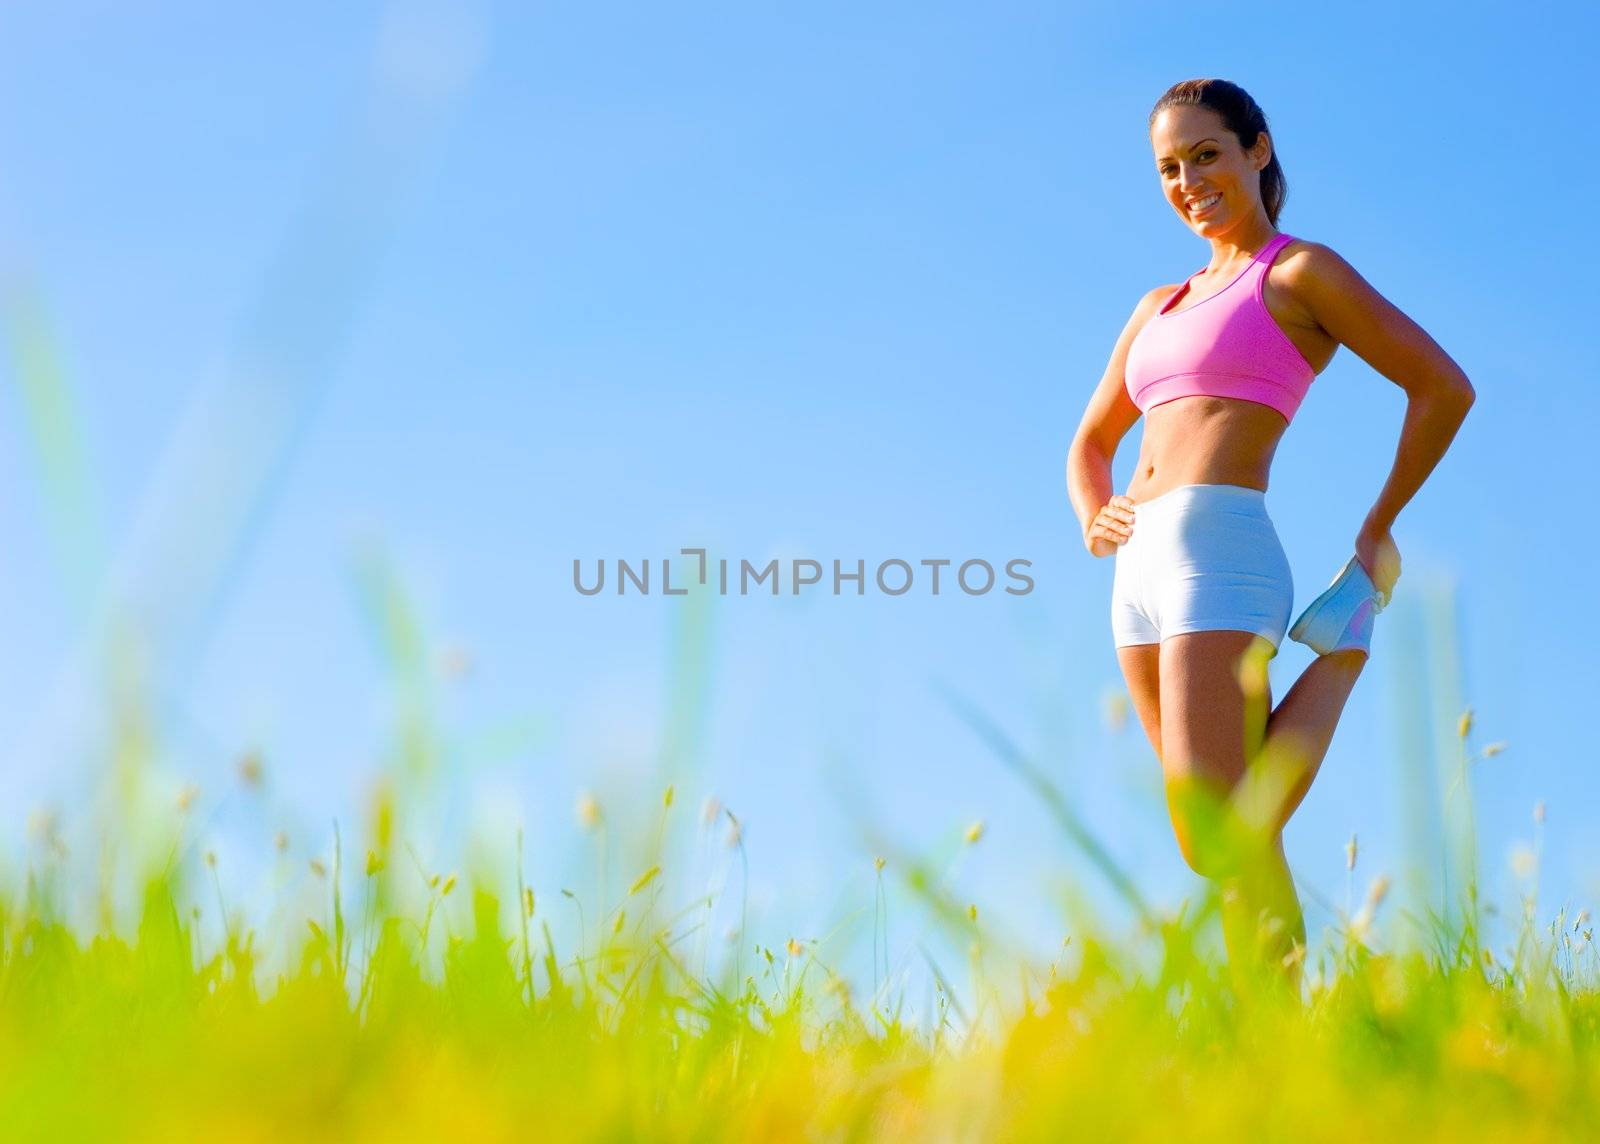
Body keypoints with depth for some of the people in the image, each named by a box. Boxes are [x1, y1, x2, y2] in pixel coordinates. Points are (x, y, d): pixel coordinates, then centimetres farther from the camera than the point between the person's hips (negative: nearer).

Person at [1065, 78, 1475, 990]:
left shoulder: (1299, 273, 4)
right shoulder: (1159, 307, 23)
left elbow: (1445, 386, 0)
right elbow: (1091, 443, 30)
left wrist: (1378, 530, 4)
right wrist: (1094, 518, 8)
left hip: (1221, 551, -7)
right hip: (1142, 573, 7)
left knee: (1217, 839, -16)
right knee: (1239, 845, 5)